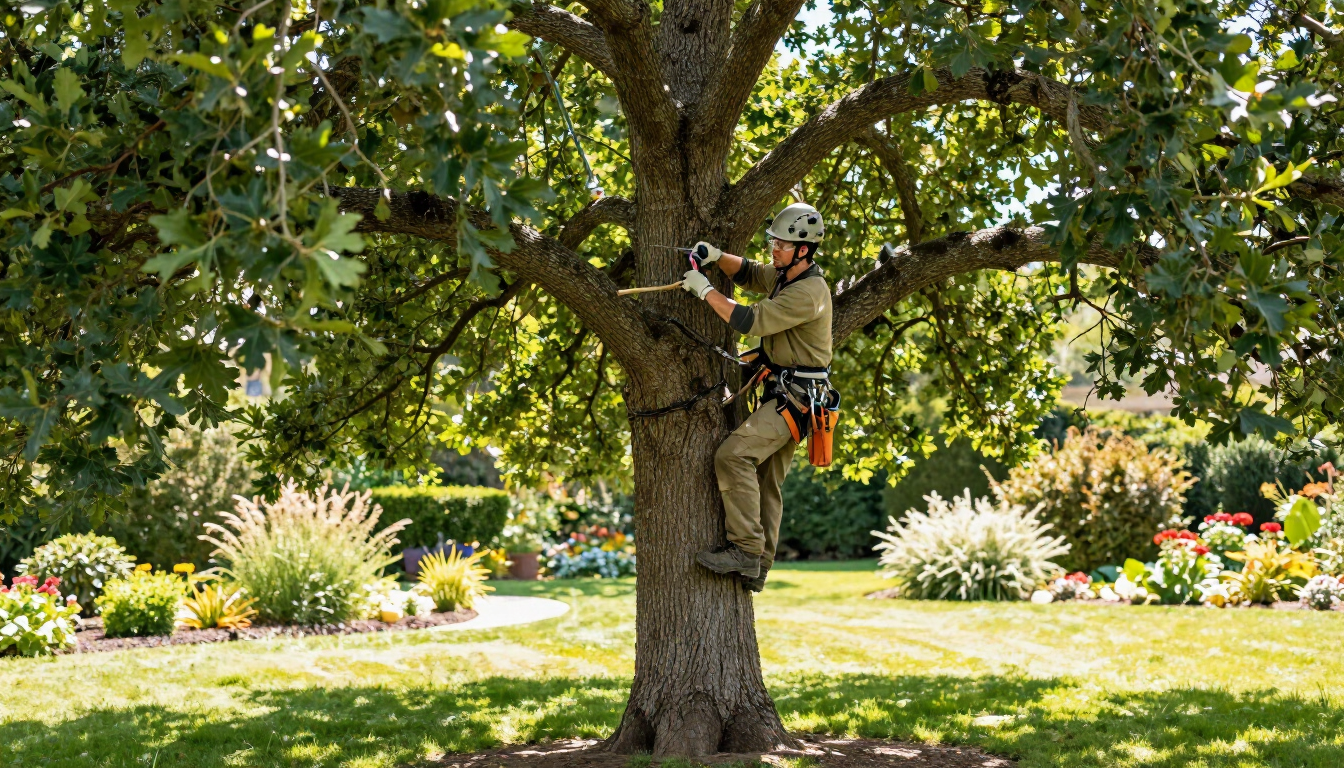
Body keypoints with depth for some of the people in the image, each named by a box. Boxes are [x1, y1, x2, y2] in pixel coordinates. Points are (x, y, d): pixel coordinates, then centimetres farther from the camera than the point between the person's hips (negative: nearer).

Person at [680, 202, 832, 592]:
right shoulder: (785, 276, 10)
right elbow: (748, 274, 24)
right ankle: (757, 568, 16)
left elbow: (750, 321, -26)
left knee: (733, 455, -22)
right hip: (782, 393, 10)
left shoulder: (809, 293, -21)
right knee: (765, 481, 11)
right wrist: (717, 256, 4)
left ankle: (745, 549, -21)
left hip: (794, 398, -10)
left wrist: (705, 289, -19)